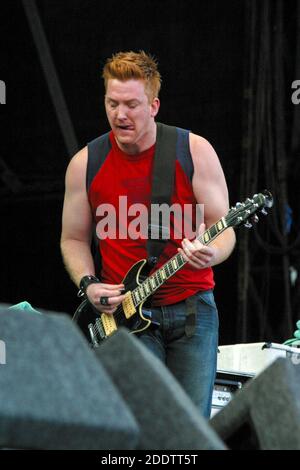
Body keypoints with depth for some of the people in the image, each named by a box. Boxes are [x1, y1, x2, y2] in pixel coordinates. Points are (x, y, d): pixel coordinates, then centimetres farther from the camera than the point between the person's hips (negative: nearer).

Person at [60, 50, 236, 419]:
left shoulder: (195, 152, -2)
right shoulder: (85, 165, 2)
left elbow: (222, 226, 0)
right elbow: (73, 239, 12)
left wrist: (211, 254, -22)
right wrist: (88, 285, -6)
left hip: (192, 306, 0)